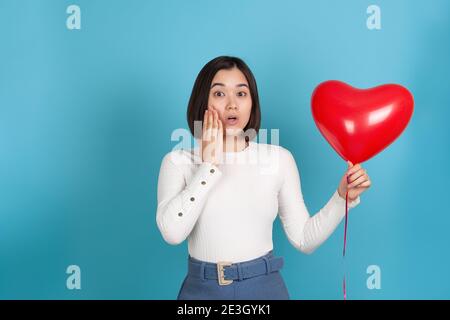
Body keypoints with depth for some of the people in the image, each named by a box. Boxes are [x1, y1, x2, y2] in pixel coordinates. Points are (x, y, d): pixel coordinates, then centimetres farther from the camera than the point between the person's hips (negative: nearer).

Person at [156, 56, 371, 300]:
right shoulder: (178, 161, -5)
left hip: (264, 286, 1)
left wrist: (343, 197, -11)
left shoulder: (279, 158, -2)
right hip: (202, 289, 0)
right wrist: (208, 165, -18)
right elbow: (172, 233, -20)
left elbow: (303, 239, 1)